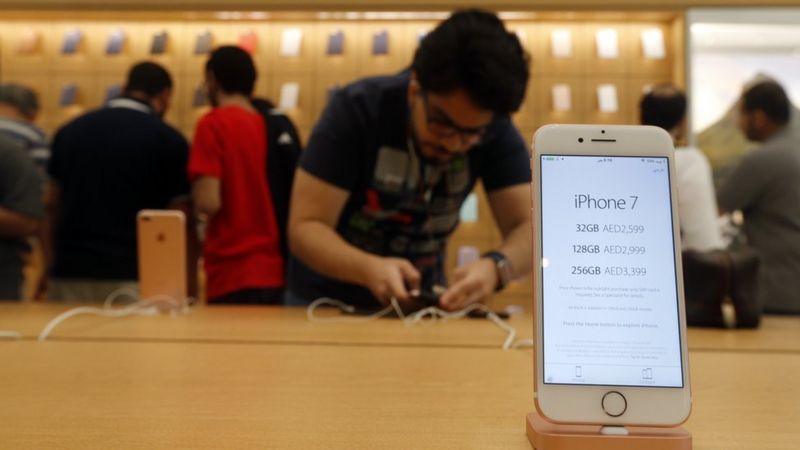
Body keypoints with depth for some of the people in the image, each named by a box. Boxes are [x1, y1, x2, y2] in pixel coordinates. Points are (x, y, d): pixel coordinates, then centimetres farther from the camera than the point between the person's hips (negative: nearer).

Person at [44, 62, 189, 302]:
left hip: (69, 273, 4)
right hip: (132, 276, -4)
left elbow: (52, 206, 11)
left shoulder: (70, 130, 9)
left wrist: (53, 264, 19)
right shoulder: (169, 140, -4)